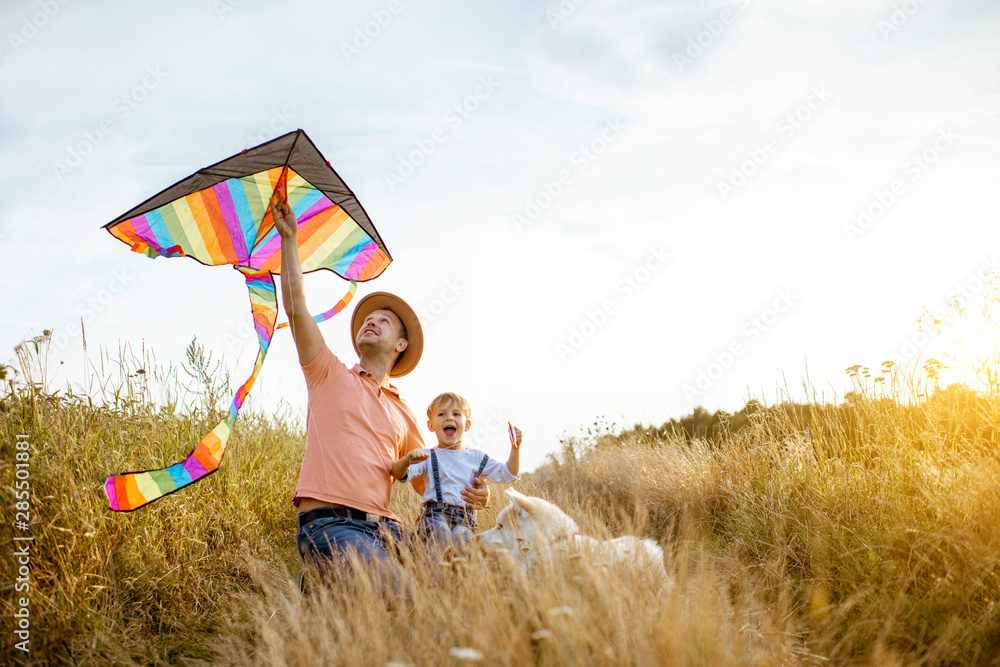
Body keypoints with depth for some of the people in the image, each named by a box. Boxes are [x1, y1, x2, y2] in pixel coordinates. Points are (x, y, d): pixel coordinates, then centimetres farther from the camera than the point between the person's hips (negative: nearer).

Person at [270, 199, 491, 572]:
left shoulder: (403, 414, 24)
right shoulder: (330, 376, 15)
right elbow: (295, 305, 7)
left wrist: (470, 495, 0)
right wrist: (289, 237, 7)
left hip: (382, 527, 6)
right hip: (327, 523, -5)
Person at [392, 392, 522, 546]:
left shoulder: (476, 457, 20)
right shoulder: (427, 457, 10)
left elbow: (506, 474, 20)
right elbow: (400, 475, -5)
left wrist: (515, 448, 8)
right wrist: (407, 460, -28)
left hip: (464, 518, 2)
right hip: (435, 513, -2)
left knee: (460, 538, -33)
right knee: (440, 532, -37)